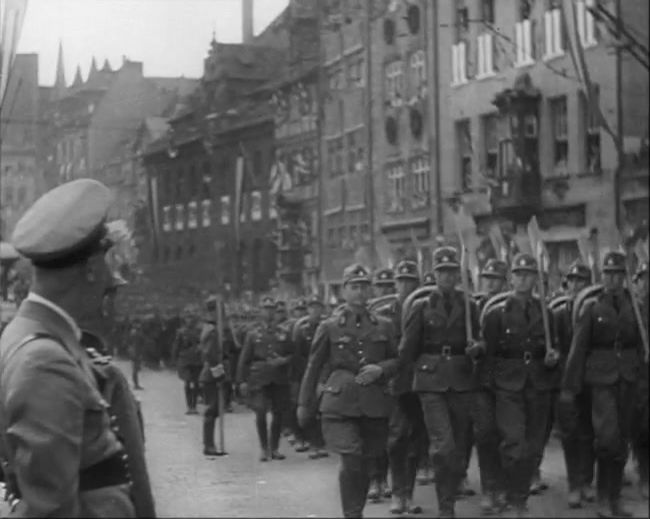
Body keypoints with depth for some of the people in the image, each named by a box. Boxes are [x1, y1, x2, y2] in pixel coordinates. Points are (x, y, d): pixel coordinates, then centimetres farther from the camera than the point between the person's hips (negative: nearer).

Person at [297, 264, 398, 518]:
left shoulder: (384, 326, 10)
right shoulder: (329, 327, 3)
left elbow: (397, 361, 16)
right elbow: (313, 367, 7)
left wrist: (380, 369, -6)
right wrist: (305, 404, 7)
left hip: (374, 404, 3)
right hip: (340, 404, -3)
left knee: (364, 463, 8)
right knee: (350, 461, -15)